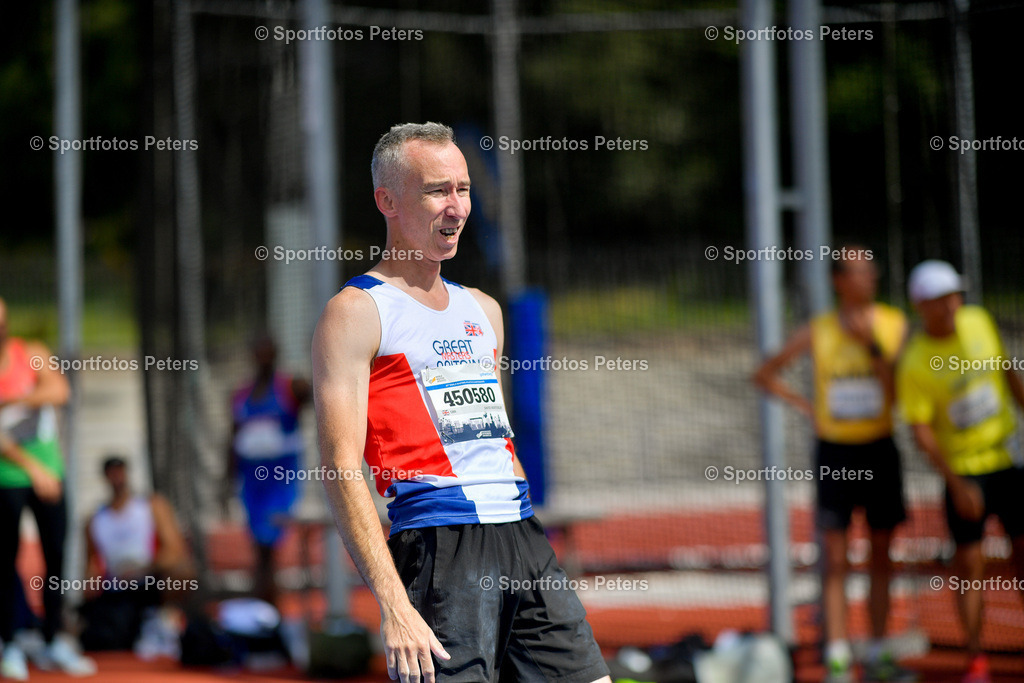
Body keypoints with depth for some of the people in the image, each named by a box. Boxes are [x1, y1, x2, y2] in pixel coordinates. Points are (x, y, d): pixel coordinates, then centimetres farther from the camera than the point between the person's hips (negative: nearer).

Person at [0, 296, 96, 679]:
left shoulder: (32, 354, 4)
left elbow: (59, 390, -13)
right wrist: (32, 467, -19)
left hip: (47, 468, 3)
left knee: (55, 555, 5)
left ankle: (55, 642, 15)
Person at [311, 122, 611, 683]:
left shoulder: (483, 310, 21)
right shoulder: (356, 312, -3)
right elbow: (341, 469, -11)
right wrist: (393, 604, -20)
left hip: (521, 534, 7)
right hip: (439, 546, -7)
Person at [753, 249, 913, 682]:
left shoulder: (893, 324, -1)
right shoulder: (818, 332, -3)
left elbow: (896, 392, -12)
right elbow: (764, 375, 7)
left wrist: (872, 346, -22)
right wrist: (805, 406, -2)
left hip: (879, 450, 2)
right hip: (834, 451, -2)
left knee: (881, 555, 7)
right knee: (836, 559, -4)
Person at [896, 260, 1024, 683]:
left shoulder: (979, 321, -1)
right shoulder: (914, 365, -15)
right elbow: (921, 432, -14)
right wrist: (957, 484, -20)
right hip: (962, 471, -4)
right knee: (969, 565, -5)